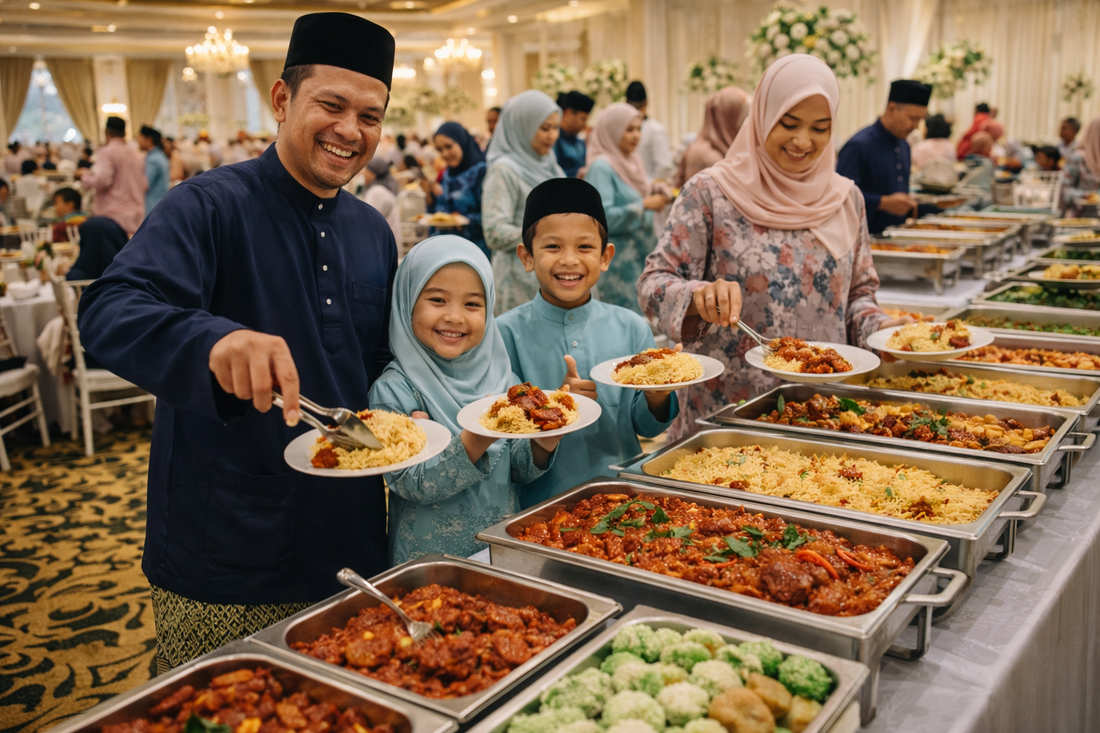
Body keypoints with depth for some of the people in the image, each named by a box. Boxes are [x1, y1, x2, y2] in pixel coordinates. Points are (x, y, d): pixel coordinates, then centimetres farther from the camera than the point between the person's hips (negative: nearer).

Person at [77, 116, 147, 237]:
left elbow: (101, 180, -16)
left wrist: (84, 176, 3)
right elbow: (144, 185, 20)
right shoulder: (134, 155, 16)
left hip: (115, 215, -7)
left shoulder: (107, 152, -5)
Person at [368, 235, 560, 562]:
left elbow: (518, 471, 7)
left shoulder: (501, 377, 0)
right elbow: (411, 485, -16)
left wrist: (540, 447, -15)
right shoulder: (394, 389, -11)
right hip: (428, 559, -3)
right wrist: (475, 442, -28)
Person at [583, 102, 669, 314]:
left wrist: (655, 195, 5)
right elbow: (602, 217, -22)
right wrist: (643, 206, -20)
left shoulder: (632, 162, 12)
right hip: (619, 262, -8)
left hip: (642, 255, 8)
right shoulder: (601, 167, -13)